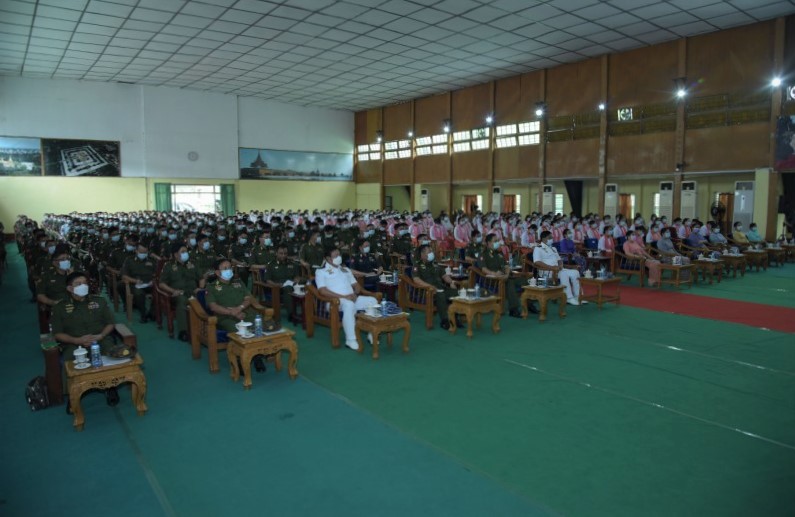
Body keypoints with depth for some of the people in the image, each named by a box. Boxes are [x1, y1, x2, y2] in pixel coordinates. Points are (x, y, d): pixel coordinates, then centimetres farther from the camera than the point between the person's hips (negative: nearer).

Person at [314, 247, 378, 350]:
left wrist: (355, 293, -3)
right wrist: (343, 296, -18)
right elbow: (323, 291, -11)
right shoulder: (321, 272, 4)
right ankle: (350, 340, -35)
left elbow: (357, 285, 23)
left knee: (373, 301, -18)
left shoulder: (345, 270, 24)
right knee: (349, 304, -39)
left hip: (352, 298, 6)